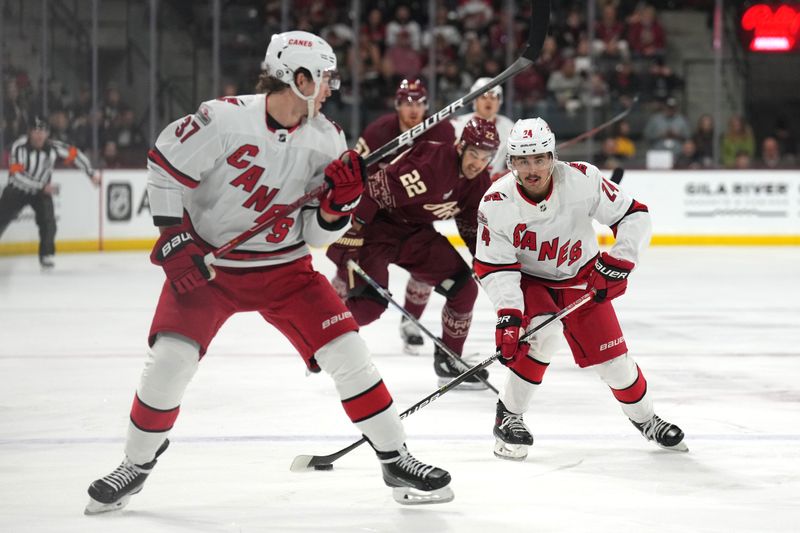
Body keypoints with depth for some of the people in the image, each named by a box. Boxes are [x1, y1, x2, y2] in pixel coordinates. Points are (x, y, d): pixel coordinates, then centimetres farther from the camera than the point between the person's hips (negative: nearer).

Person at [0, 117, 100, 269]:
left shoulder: (54, 147, -18)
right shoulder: (19, 147, -27)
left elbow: (75, 154, -3)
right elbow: (17, 174, -32)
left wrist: (91, 173, -5)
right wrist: (42, 186, -35)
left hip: (41, 192, 2)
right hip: (17, 189, -2)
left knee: (48, 221, -18)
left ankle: (47, 255, -6)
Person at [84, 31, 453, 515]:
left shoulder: (326, 140, -6)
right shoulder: (225, 119, -21)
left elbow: (318, 234, -2)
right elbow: (166, 161, -9)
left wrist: (341, 201, -22)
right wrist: (173, 235, -12)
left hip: (284, 267, 3)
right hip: (205, 261, -3)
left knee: (347, 352, -7)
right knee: (171, 358, -14)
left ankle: (396, 461, 5)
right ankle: (137, 464, 10)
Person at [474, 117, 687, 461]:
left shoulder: (582, 180, -26)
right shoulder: (496, 203, -26)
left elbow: (633, 215, -17)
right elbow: (494, 267, -22)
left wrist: (619, 260, -27)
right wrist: (508, 314, -33)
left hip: (581, 278, 2)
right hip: (528, 280, -1)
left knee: (610, 356, 0)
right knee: (544, 334, -30)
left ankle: (644, 419, 28)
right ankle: (508, 416, -14)